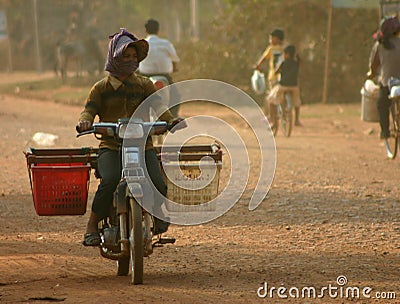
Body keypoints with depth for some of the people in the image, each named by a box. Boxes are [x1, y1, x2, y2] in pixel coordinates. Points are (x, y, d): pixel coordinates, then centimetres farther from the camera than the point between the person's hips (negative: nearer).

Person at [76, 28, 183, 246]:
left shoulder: (144, 85, 14)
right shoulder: (102, 87, 10)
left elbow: (158, 106, 1)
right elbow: (89, 110, 0)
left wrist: (171, 119, -21)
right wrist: (84, 122, -24)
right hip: (110, 148, -2)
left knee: (158, 185, -20)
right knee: (110, 181, -32)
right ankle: (92, 225, -12)